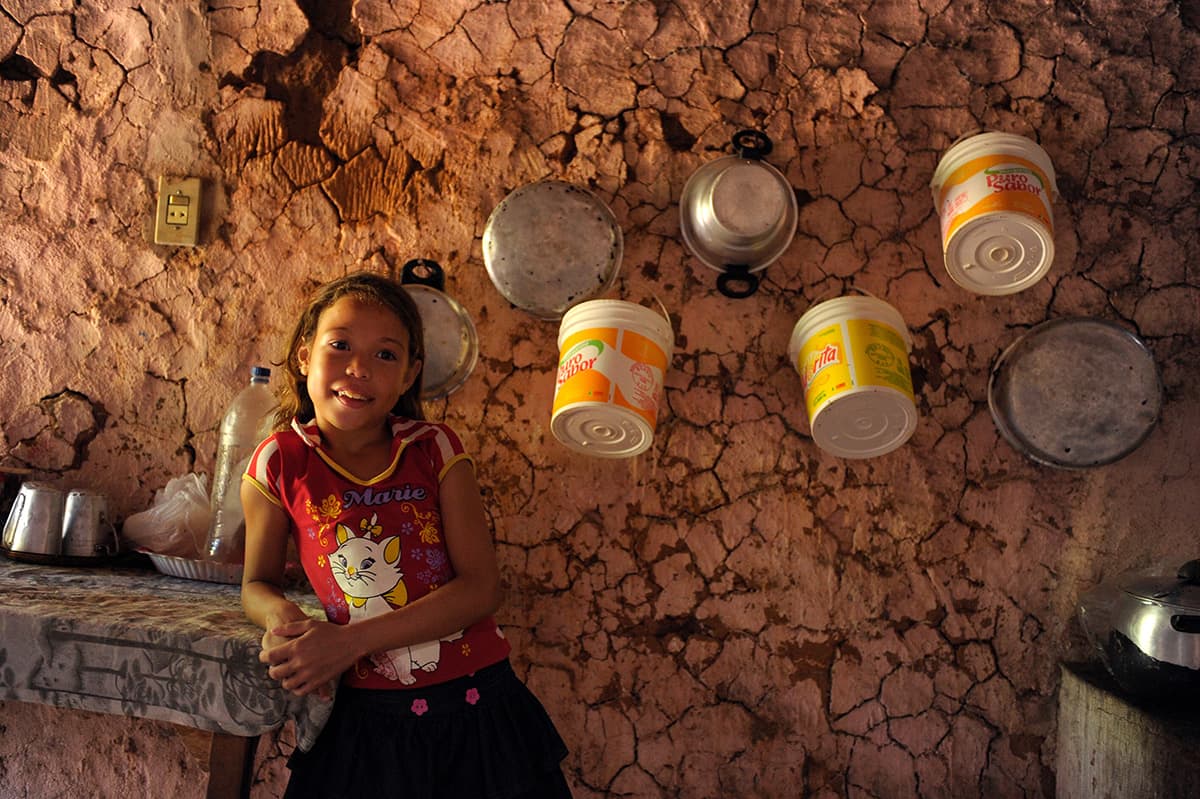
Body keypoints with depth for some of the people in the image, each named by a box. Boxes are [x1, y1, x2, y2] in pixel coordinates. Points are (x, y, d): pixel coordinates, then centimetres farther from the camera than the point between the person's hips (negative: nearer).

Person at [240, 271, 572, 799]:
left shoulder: (435, 450, -5)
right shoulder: (279, 464, -5)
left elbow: (480, 588, -11)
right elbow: (258, 583, 7)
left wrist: (349, 641, -20)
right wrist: (285, 619, -18)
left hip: (478, 704, 1)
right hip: (369, 722, 0)